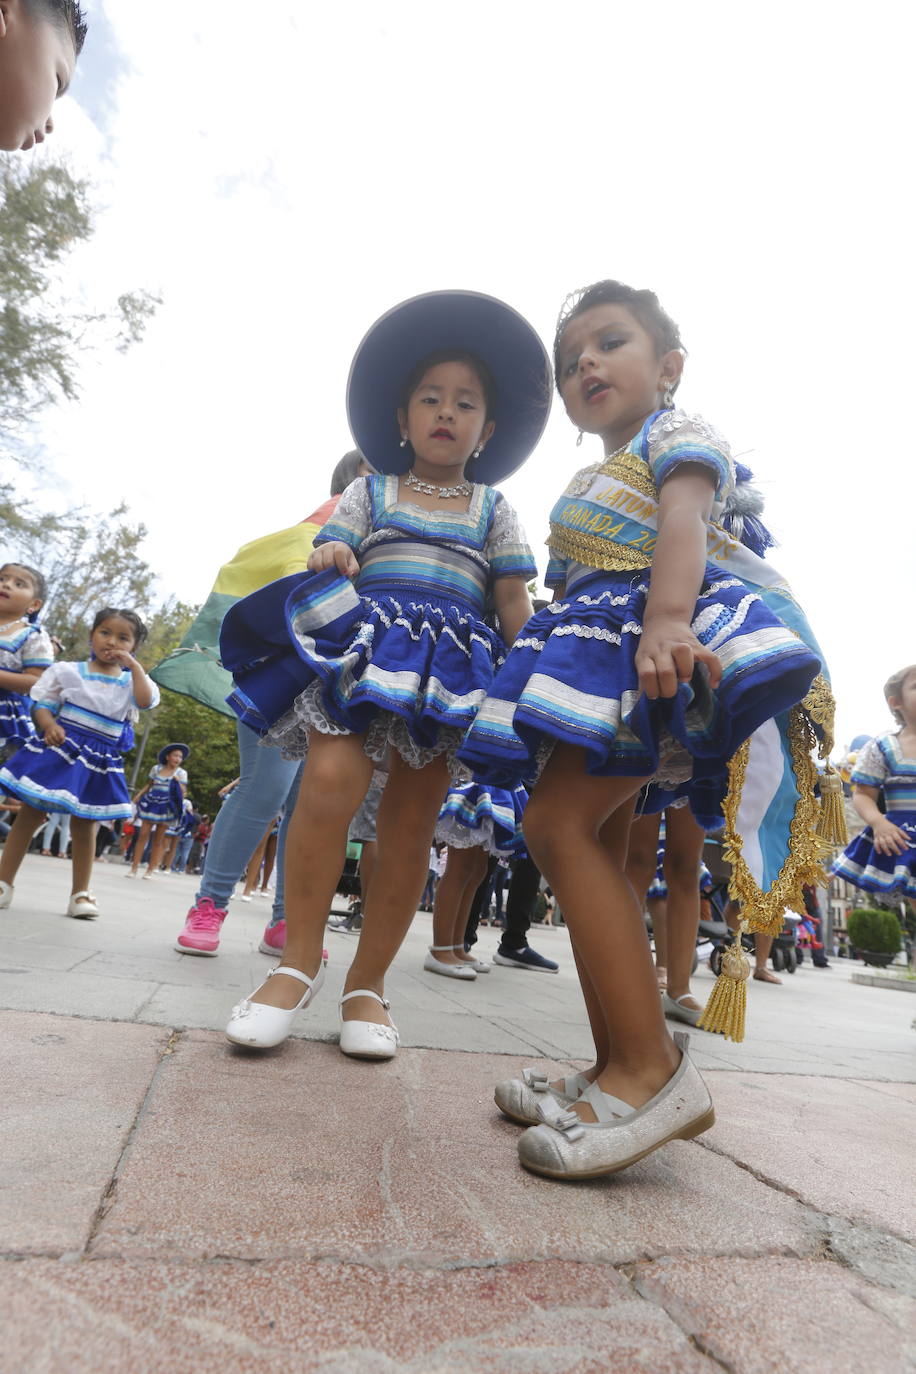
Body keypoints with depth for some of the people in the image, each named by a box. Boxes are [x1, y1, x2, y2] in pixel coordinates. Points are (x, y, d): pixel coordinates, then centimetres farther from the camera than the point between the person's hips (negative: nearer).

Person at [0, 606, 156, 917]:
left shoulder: (131, 680, 6)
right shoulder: (68, 670, 3)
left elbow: (146, 701, -15)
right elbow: (43, 704, 2)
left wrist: (134, 666, -15)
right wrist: (49, 725, -17)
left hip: (99, 762, 1)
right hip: (60, 751, -1)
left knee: (85, 826, 6)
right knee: (30, 815, 2)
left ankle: (80, 893, 13)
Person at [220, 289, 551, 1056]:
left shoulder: (493, 509, 18)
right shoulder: (369, 492, 18)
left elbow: (514, 602, 12)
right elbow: (333, 559, 11)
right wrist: (327, 561, -14)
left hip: (452, 665, 1)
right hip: (362, 646, 0)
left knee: (411, 819, -3)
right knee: (331, 781, -23)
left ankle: (367, 983, 9)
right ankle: (299, 962, -6)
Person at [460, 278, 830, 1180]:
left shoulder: (678, 435, 6)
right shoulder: (589, 481, 32)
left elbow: (685, 522, -15)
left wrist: (667, 619, -33)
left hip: (646, 640, -9)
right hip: (590, 653, 10)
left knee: (558, 826, -23)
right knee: (595, 846, 5)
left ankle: (652, 1066, -18)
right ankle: (618, 1070, 13)